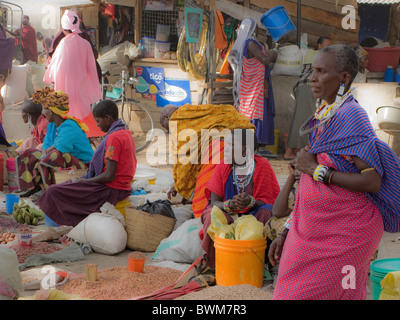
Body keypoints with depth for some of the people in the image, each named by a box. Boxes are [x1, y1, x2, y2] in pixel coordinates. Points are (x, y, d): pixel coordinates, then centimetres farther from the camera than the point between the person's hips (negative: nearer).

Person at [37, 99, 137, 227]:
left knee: (53, 191, -12)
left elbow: (109, 176, -22)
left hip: (111, 189, -10)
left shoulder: (114, 137, -19)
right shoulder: (125, 133, 12)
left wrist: (85, 181, -8)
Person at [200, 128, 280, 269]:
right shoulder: (223, 166, -5)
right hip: (226, 213, 1)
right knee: (213, 216, -32)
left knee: (265, 212, -33)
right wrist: (229, 204, -32)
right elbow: (214, 202, -7)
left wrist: (250, 201, -33)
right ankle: (214, 265, -13)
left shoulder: (262, 166, -9)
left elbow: (268, 202, -10)